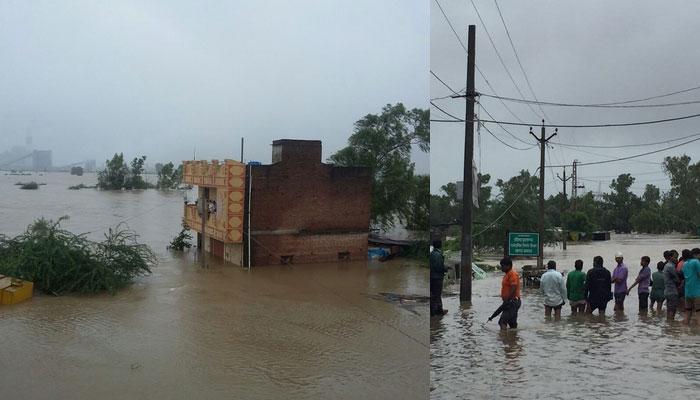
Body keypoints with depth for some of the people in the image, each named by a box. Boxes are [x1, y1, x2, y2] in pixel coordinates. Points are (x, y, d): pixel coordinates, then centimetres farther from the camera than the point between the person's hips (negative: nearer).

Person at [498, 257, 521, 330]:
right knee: (512, 323, 15)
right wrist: (505, 301, 20)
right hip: (510, 302, 10)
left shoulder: (513, 274, -13)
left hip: (512, 302, -10)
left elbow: (513, 289, -22)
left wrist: (506, 300, -24)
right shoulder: (507, 275, 18)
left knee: (502, 321, -19)